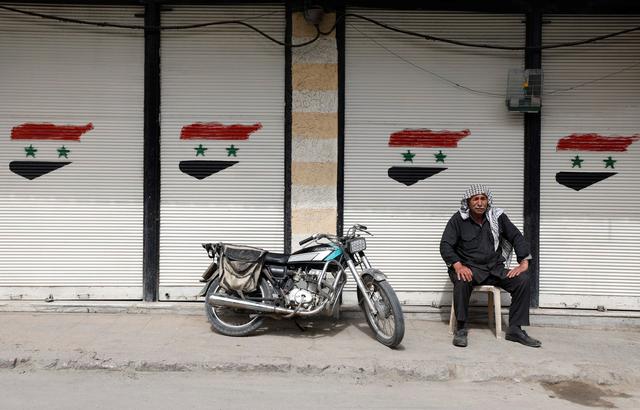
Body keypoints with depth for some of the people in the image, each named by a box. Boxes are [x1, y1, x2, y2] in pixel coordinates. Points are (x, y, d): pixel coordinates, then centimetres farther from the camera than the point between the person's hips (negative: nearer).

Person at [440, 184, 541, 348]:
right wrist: (457, 265, -24)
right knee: (462, 281, -37)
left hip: (494, 268, 4)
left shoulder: (498, 217, 6)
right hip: (469, 267, -3)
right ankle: (461, 329, -22)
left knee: (522, 280, -19)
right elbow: (445, 245, -8)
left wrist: (524, 262, -5)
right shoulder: (458, 219, -2)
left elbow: (516, 237, 9)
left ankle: (515, 329, -9)